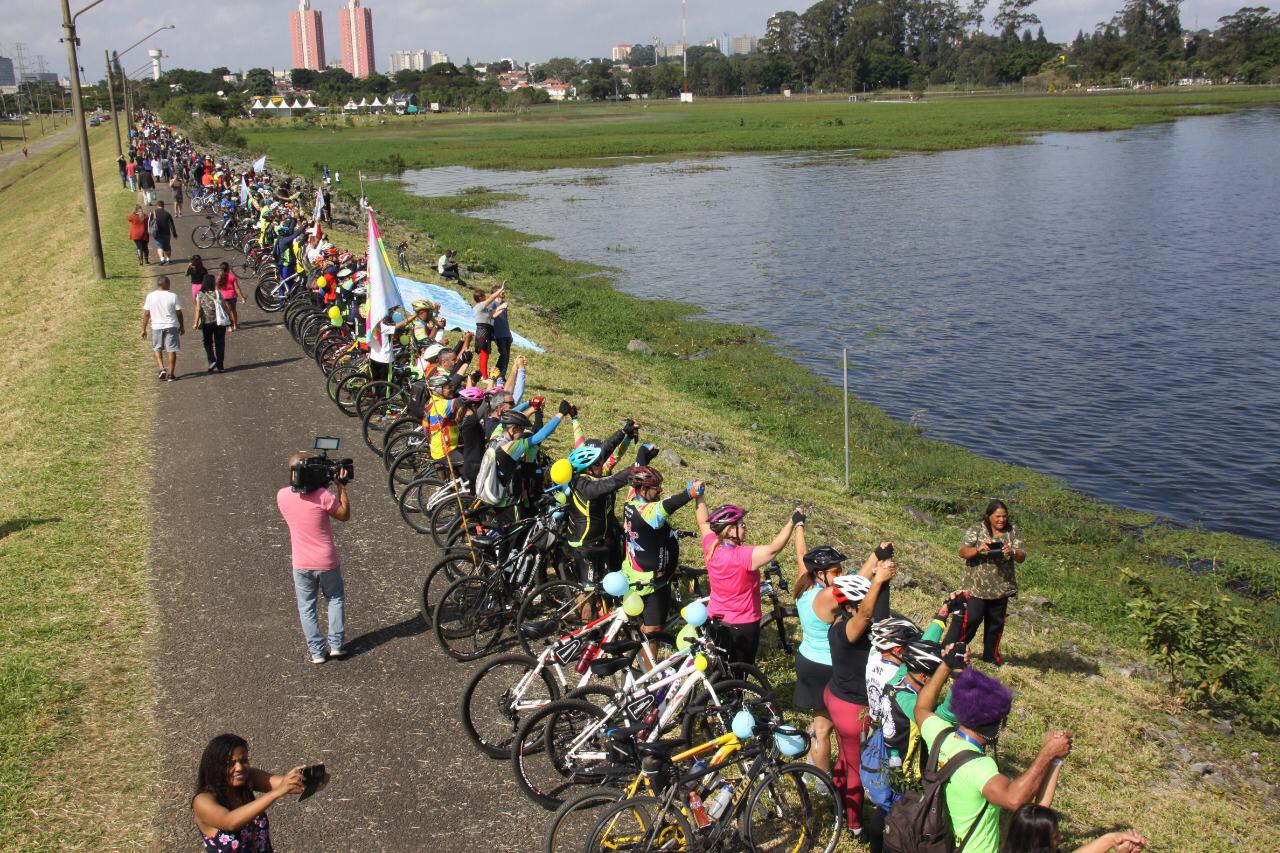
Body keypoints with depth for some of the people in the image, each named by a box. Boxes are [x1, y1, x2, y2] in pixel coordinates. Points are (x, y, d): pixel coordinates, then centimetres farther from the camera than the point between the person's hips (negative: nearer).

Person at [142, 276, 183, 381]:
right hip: (171, 326, -1)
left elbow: (146, 314, -2)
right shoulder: (173, 296, -6)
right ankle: (170, 374, 6)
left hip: (156, 326, 1)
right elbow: (179, 313, -2)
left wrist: (144, 329, 6)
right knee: (171, 349, 5)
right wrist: (182, 326, 11)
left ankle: (161, 368, -1)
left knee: (156, 348, 17)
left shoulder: (150, 296, -3)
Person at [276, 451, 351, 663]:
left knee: (306, 607, 16)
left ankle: (317, 651, 18)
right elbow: (345, 515, -8)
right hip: (327, 562, -2)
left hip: (301, 564, 2)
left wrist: (322, 484, 4)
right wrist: (341, 486, -5)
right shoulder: (322, 495, -22)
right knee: (335, 599, 22)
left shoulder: (282, 496, -10)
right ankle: (336, 644, 20)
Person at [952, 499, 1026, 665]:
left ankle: (991, 655, 33)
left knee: (996, 622, 15)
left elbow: (1022, 557, -3)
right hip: (976, 587, -4)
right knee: (969, 619, -7)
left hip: (1001, 588, 4)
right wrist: (978, 549, -33)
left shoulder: (1012, 531, 2)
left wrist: (1013, 552, -26)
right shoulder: (977, 529, -7)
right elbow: (963, 552, -13)